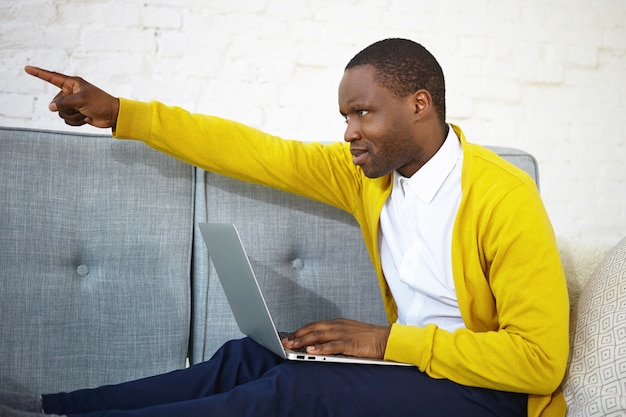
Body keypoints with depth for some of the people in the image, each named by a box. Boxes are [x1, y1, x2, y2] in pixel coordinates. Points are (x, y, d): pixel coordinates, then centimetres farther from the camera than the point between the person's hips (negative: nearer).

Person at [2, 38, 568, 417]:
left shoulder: (504, 199, -21)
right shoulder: (367, 171, 0)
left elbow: (540, 359, -23)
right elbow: (257, 153, 1)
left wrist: (387, 341, -23)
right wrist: (118, 113, 0)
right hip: (410, 358, 7)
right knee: (249, 358, -12)